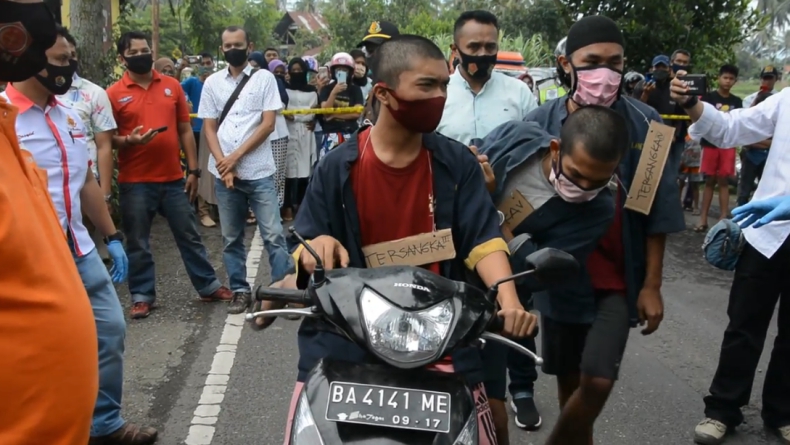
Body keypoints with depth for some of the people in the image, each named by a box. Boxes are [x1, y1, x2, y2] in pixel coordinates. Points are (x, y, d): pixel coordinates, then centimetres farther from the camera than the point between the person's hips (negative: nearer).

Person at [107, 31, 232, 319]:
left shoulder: (172, 86, 6)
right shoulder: (114, 94, -2)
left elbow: (185, 130, 8)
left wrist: (193, 169, 4)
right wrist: (129, 140, -22)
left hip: (173, 179, 2)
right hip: (135, 182, -2)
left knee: (189, 236, 12)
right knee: (138, 243, 6)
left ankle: (209, 286, 23)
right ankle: (142, 296, 19)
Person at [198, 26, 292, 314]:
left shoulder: (264, 78, 2)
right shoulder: (212, 82, 9)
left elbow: (268, 124, -5)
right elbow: (209, 128, 7)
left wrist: (236, 156, -10)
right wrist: (223, 164, -7)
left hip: (259, 171, -3)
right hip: (223, 172, 3)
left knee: (273, 236, -4)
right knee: (231, 238, 9)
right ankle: (240, 291, 19)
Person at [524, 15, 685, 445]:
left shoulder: (644, 124, -6)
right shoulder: (539, 123, -4)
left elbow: (657, 212, -3)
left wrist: (651, 285, -4)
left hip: (618, 279, -1)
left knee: (598, 381, -10)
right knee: (570, 381, 13)